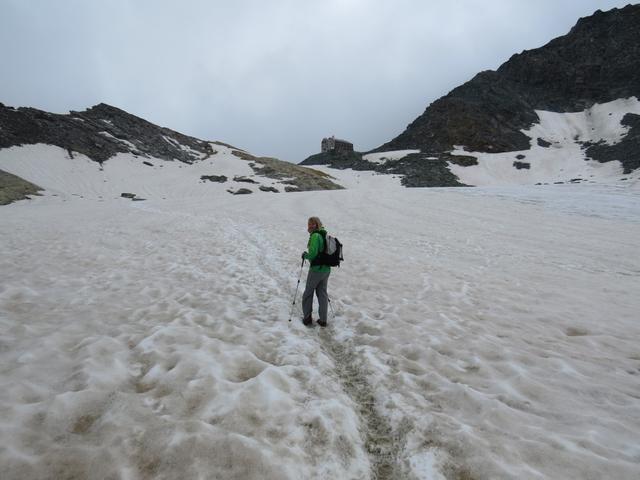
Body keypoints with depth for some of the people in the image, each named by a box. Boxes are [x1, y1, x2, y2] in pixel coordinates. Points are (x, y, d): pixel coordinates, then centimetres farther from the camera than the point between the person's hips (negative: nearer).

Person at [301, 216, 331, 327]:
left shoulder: (315, 236, -17)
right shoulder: (325, 235, 8)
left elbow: (312, 254, -23)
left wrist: (305, 255, -4)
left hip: (316, 269, -7)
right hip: (326, 269, 8)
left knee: (308, 293, 11)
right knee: (322, 293, 15)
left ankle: (307, 318, 18)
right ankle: (323, 320, 19)